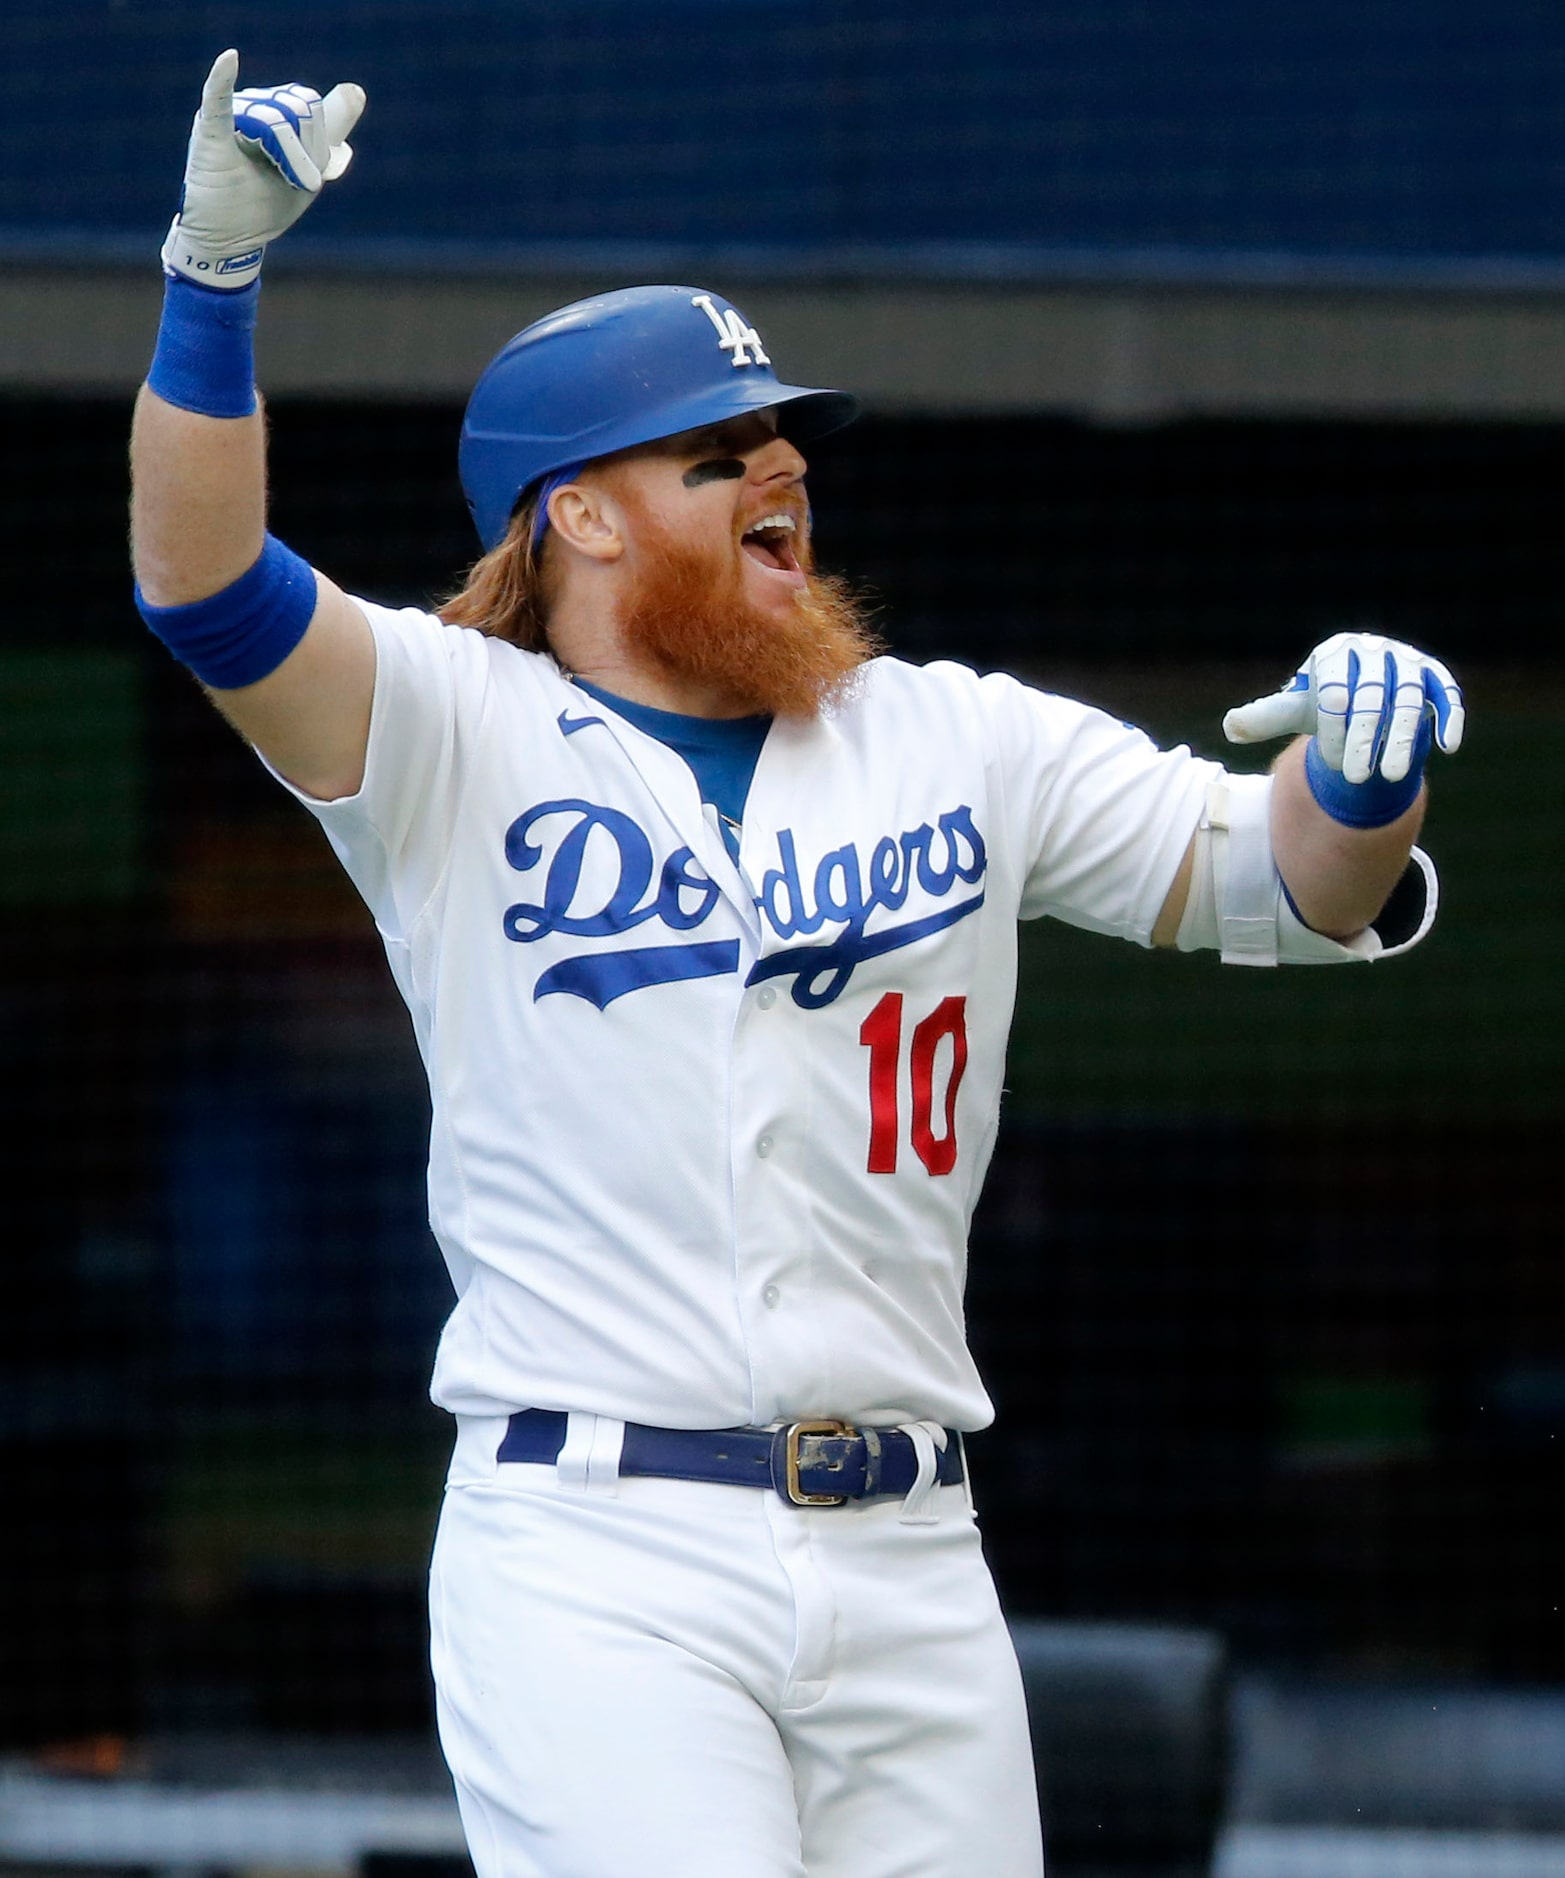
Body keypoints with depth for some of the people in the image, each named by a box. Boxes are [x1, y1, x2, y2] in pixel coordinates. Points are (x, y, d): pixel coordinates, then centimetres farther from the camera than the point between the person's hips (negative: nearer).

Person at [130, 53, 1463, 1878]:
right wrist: (213, 277, -26)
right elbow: (206, 586, -12)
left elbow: (1268, 884, 12)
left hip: (908, 1572, 5)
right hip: (594, 1565, -4)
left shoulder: (957, 743, 15)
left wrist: (1364, 767, -11)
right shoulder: (457, 735, 3)